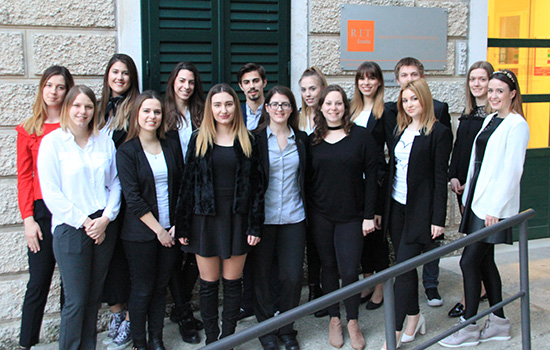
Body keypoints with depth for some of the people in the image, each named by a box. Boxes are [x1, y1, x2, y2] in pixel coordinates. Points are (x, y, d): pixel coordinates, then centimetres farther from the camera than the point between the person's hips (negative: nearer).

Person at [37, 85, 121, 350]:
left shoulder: (104, 141, 8)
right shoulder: (52, 142, -3)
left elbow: (115, 183, 8)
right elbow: (51, 193, -7)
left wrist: (105, 218, -6)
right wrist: (84, 222, -11)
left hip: (104, 226, 4)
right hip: (70, 228, -4)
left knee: (94, 296, 11)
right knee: (76, 300, -2)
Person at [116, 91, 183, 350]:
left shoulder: (171, 146, 6)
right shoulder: (126, 152, -6)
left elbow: (181, 187, 7)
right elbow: (132, 197, -11)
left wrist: (177, 225, -3)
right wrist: (158, 229, -12)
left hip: (170, 230, 4)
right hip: (140, 233, -3)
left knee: (161, 287, 12)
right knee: (142, 289, 5)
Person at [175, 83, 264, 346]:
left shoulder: (247, 141, 3)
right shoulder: (199, 139, 3)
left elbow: (257, 185, 2)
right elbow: (188, 183, 2)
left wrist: (255, 226, -4)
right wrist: (182, 226, -1)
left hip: (237, 219, 0)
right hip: (205, 219, 0)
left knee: (233, 283, 7)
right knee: (208, 284, 7)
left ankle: (228, 338, 21)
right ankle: (211, 339, 20)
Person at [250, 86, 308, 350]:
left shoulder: (301, 139, 8)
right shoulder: (255, 138, -1)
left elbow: (306, 178, 13)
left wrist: (307, 211, 7)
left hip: (293, 218, 2)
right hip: (263, 217, -2)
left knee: (293, 276, 2)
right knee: (261, 275, 7)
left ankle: (287, 329, 22)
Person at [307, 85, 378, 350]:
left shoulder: (361, 136, -3)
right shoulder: (312, 140, 5)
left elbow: (371, 176, -2)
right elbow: (308, 178, 8)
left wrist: (369, 215, -6)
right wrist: (308, 213, 3)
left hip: (351, 216, -2)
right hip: (320, 215, 2)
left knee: (349, 270, -3)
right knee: (328, 266, 10)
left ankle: (353, 322, 18)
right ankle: (334, 319, 26)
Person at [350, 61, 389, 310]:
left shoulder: (386, 111, -6)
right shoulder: (351, 108, 11)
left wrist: (382, 176, -14)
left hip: (376, 180, -5)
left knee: (377, 230, 3)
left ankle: (380, 287, 16)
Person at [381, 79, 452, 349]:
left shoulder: (438, 133, -8)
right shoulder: (402, 130, 12)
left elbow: (440, 178, -10)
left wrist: (438, 218, -12)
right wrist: (383, 209, 11)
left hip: (420, 209, -7)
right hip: (396, 206, 7)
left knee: (404, 268, -7)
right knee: (405, 266, 13)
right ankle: (414, 317, 29)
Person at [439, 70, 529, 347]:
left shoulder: (516, 125, -11)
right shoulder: (490, 119, 14)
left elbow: (511, 170, -16)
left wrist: (494, 208, -18)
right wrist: (468, 197, 14)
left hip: (494, 206, -9)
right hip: (477, 200, 9)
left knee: (469, 261, -6)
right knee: (484, 260, 13)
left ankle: (468, 327, 8)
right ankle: (499, 322, 25)